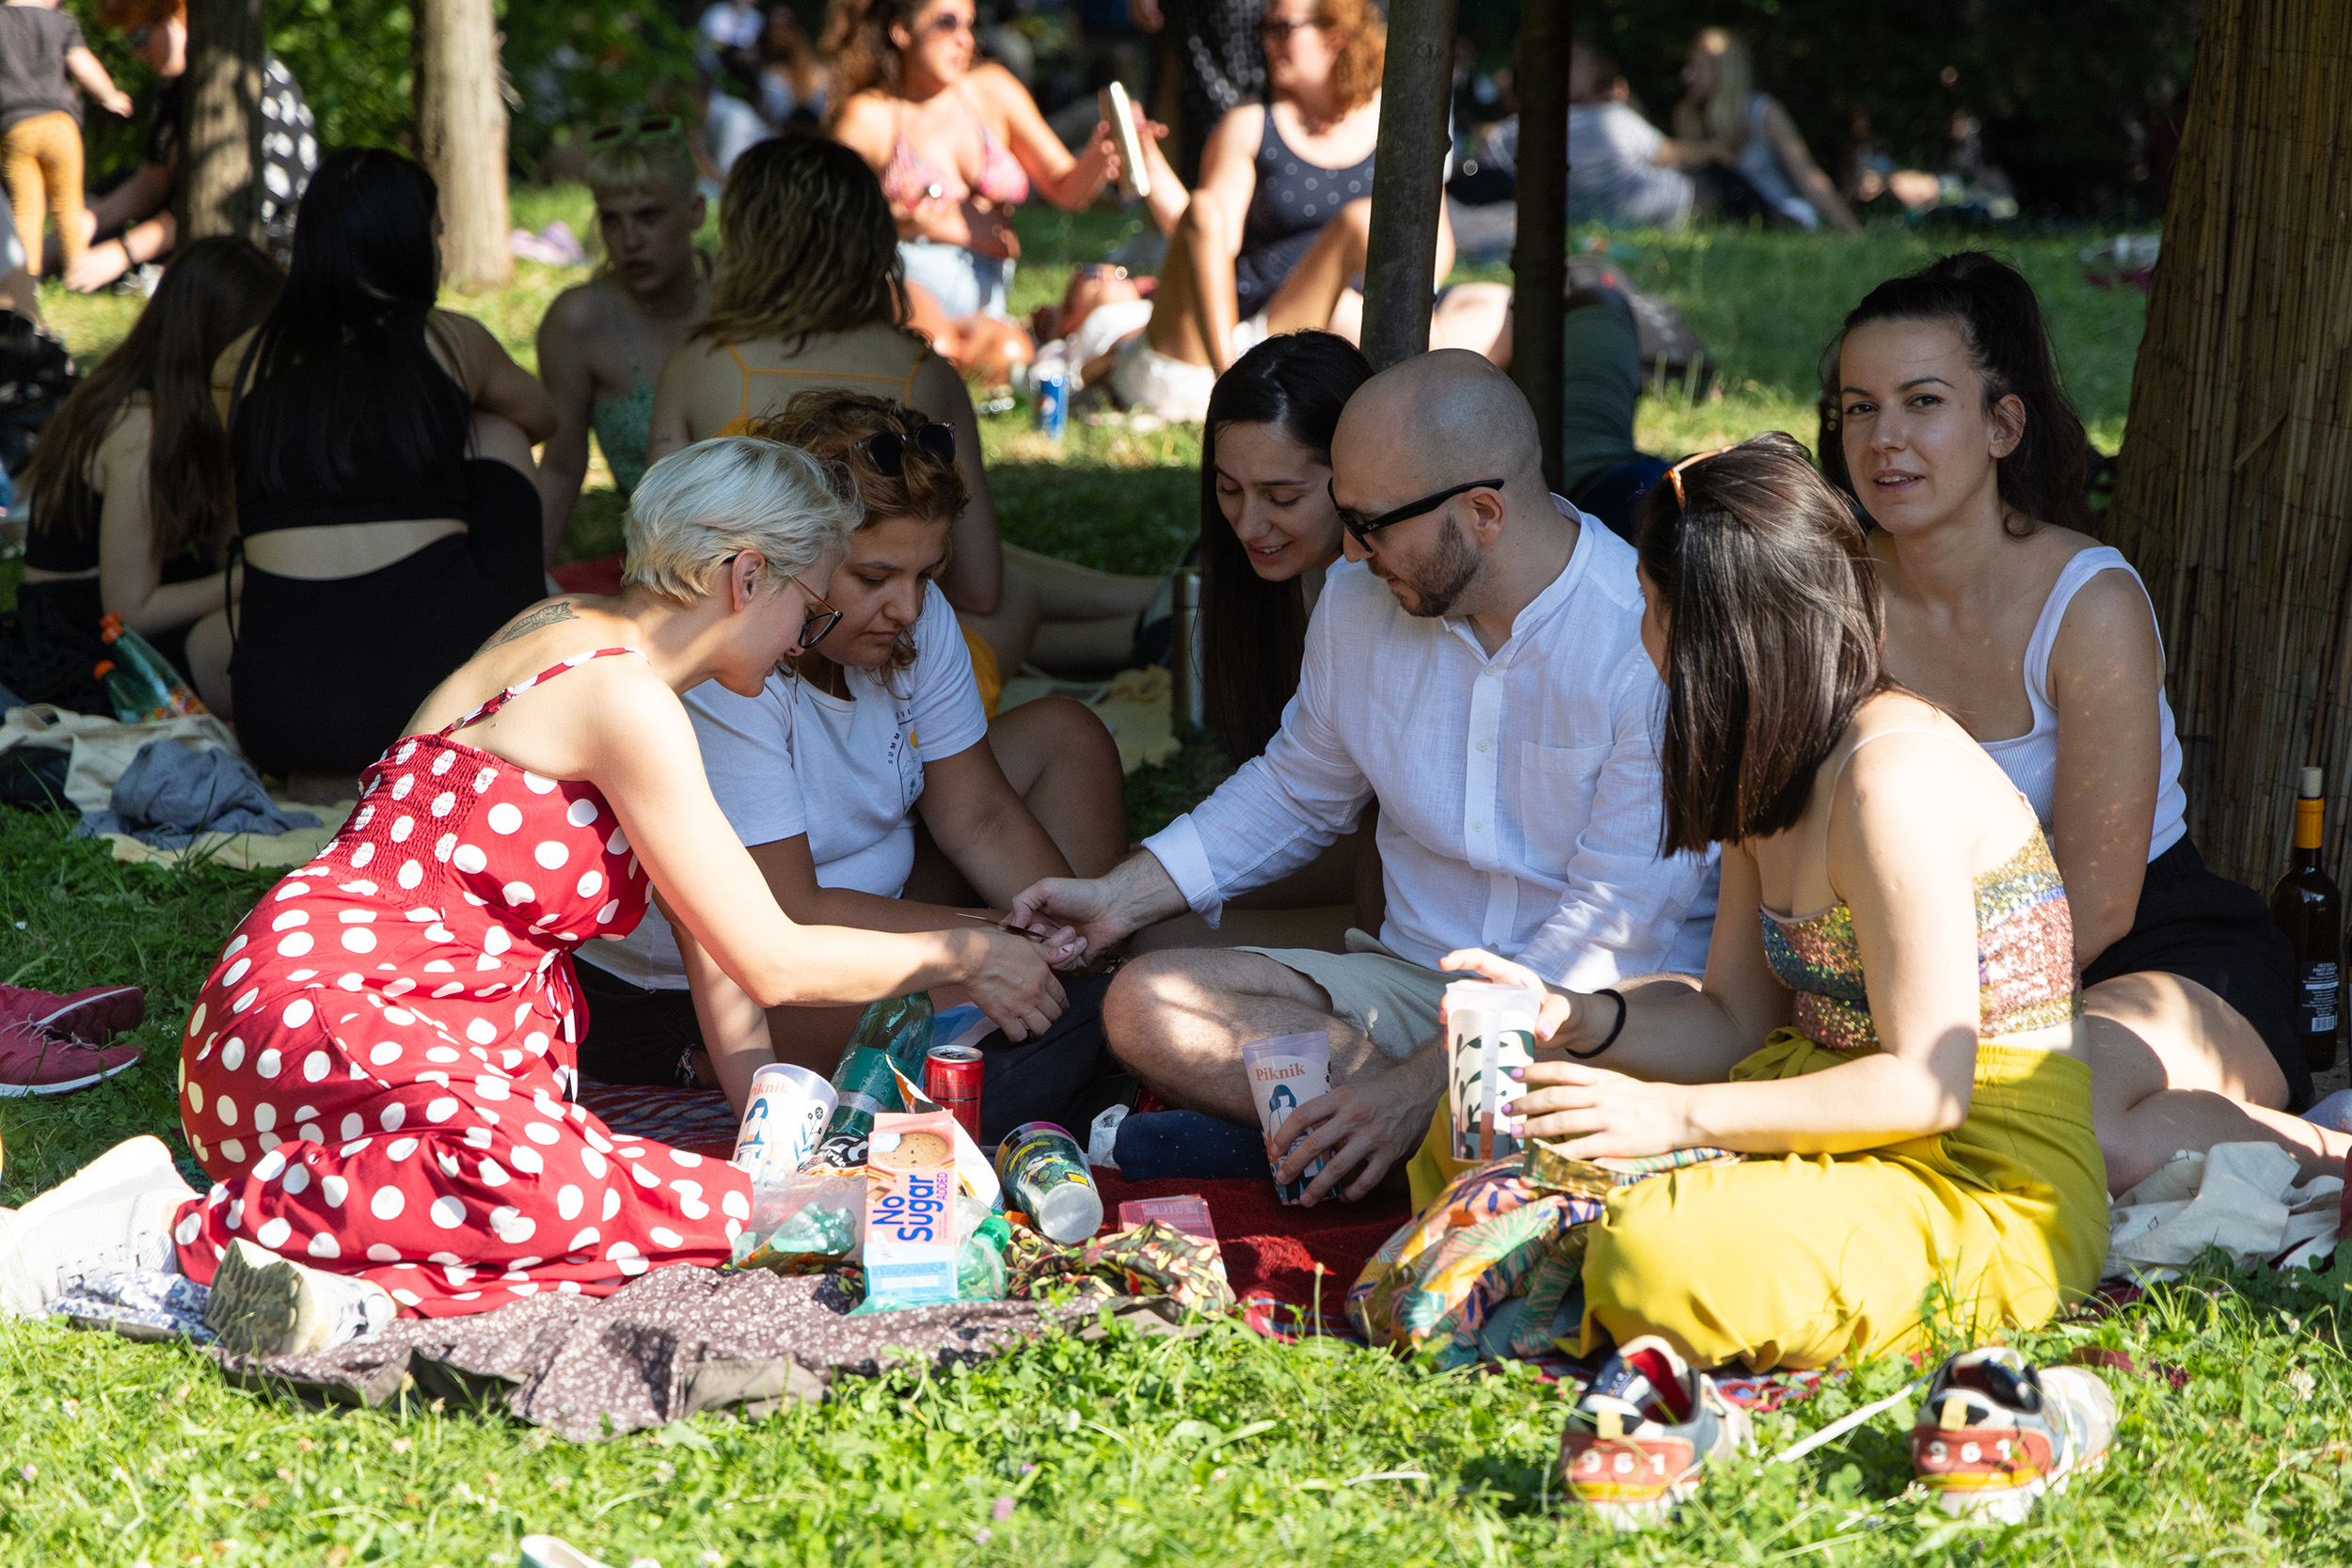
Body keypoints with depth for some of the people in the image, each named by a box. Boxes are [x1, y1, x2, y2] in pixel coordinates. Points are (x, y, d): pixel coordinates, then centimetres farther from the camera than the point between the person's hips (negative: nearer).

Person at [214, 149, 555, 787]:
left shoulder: (240, 364, 11)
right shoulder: (452, 342, 7)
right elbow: (543, 418, 31)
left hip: (283, 726, 2)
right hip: (438, 682, -2)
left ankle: (323, 776, 15)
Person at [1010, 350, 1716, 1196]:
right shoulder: (1359, 603, 3)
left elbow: (1615, 926, -19)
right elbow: (1296, 790, 23)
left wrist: (1422, 1083, -26)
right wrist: (1122, 896, 10)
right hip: (1413, 979, 7)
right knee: (1145, 1005, -17)